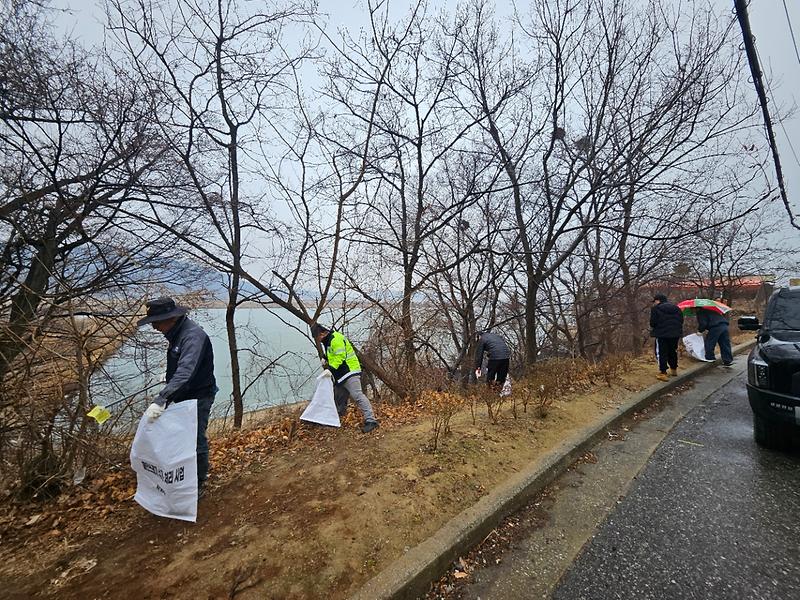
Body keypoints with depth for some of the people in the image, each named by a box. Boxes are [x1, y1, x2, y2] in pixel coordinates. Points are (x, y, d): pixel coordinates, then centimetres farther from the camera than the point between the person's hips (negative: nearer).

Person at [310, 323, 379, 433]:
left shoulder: (336, 339, -17)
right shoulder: (328, 340, 16)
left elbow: (340, 356, -25)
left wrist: (331, 369, -27)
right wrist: (326, 359, 10)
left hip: (349, 372, -11)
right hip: (341, 374, 11)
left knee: (357, 395, -16)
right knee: (339, 398, 21)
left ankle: (370, 420, -16)